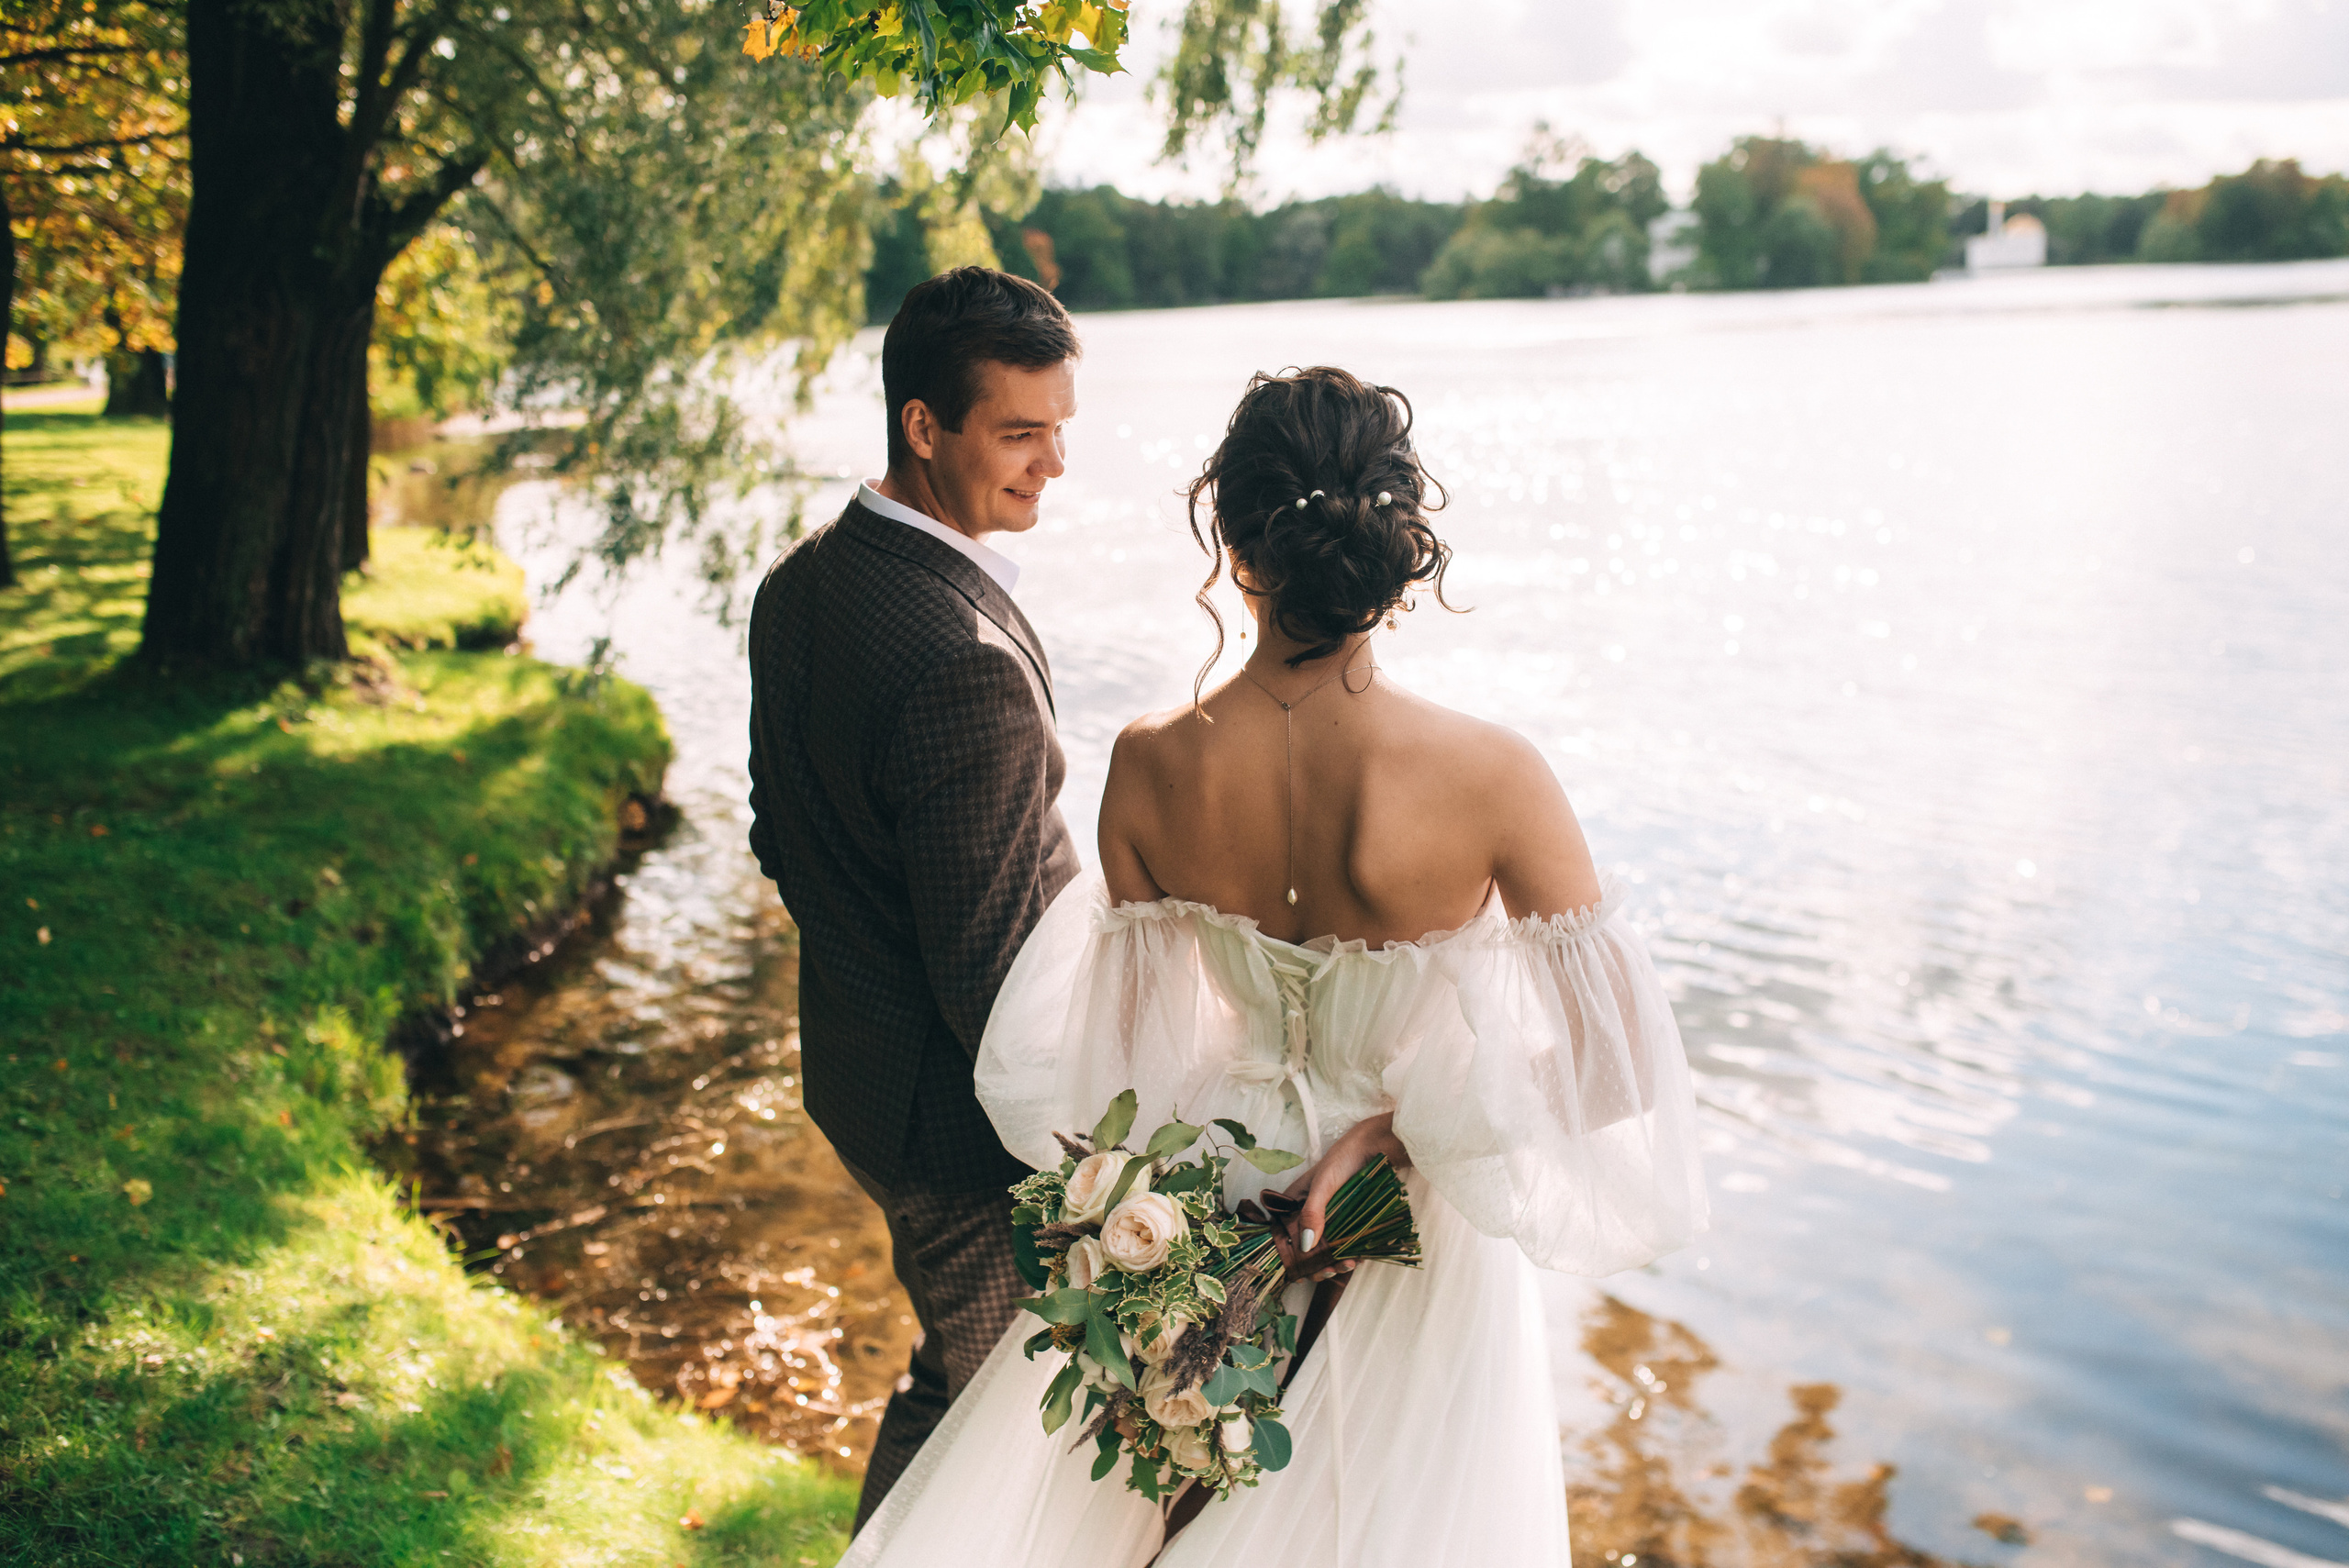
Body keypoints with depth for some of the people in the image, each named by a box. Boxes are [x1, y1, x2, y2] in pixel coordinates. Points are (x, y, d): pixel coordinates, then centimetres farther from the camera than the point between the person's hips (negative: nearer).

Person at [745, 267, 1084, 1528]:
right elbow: (990, 970, -26)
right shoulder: (968, 665, -31)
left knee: (955, 1375, 28)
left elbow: (779, 833, 10)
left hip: (847, 1063, 9)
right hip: (959, 1114, -9)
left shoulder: (799, 582, -1)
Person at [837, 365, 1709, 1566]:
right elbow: (1601, 1048, -17)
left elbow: (1138, 1029, -5)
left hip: (1217, 1184, 3)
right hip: (1420, 1236, -2)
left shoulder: (1147, 768, -19)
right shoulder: (1493, 779, -28)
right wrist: (1403, 1124, -11)